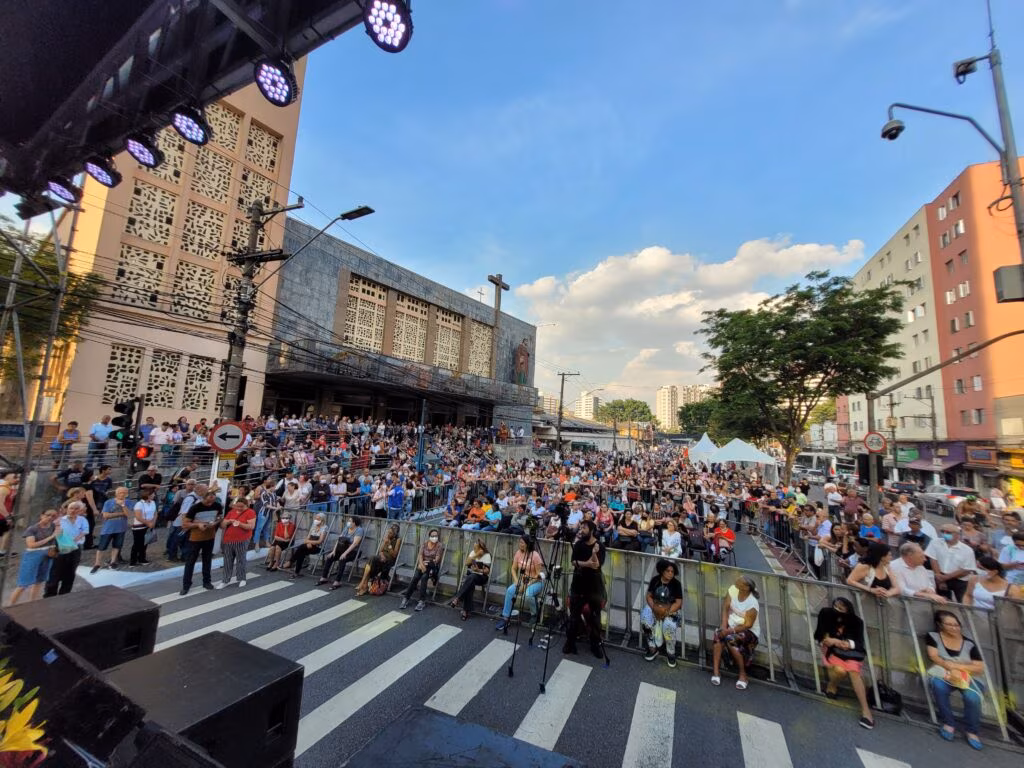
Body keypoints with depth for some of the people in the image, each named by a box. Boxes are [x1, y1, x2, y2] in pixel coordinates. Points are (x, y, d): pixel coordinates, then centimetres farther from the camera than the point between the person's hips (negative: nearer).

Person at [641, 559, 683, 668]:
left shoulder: (676, 583, -9)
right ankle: (653, 648, -7)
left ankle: (671, 653, -3)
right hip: (655, 607, 2)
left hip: (670, 610, -2)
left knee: (668, 626, -32)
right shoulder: (655, 579, -3)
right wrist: (654, 607, -19)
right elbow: (649, 596, 1)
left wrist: (667, 612, -24)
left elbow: (678, 602, -11)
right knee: (645, 619, -28)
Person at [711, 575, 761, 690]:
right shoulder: (733, 589, -11)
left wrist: (730, 631, -23)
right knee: (718, 634, -25)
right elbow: (725, 608, -3)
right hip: (731, 625, 5)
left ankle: (743, 674, -11)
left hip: (749, 632, -4)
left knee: (730, 639, -32)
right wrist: (724, 626, -12)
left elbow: (747, 625, -19)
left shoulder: (752, 604, -26)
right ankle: (716, 670, -18)